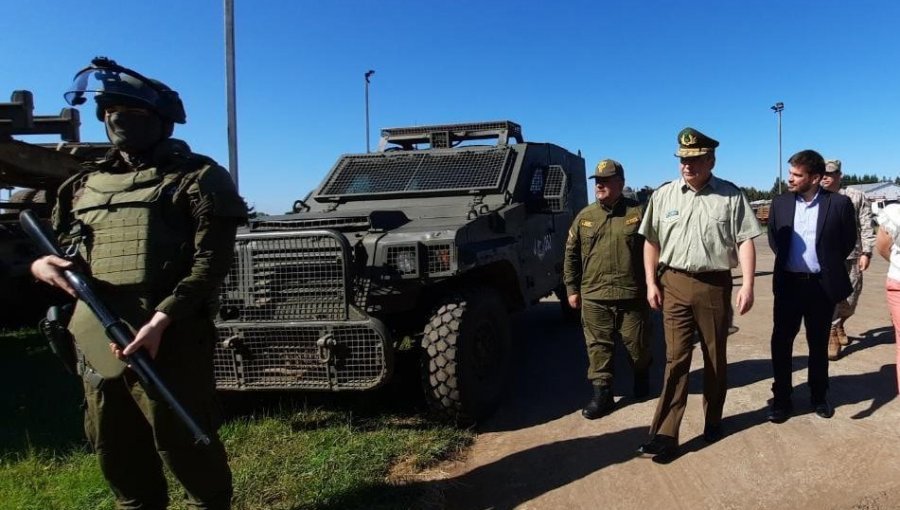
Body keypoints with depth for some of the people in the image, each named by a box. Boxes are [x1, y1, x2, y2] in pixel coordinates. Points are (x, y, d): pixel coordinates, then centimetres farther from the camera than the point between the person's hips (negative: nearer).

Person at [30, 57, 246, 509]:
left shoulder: (196, 178, -2)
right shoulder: (85, 184, 17)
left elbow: (211, 261, -12)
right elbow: (61, 247, 24)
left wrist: (160, 320, -24)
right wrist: (40, 264, -1)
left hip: (166, 341, -6)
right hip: (96, 342, 6)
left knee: (182, 445, 3)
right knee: (115, 451, 18)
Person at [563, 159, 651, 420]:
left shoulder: (638, 212, -1)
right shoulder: (585, 216, 6)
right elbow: (571, 254, 11)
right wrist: (572, 288, 7)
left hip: (632, 295, -1)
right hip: (593, 296, 2)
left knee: (637, 343, 12)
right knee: (598, 347, 3)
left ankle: (641, 375, 40)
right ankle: (602, 393, 12)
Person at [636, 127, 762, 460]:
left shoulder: (730, 195, 0)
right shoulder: (663, 195, 5)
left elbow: (745, 241, -4)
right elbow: (651, 242, 10)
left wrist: (747, 285, -12)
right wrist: (651, 283, 5)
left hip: (715, 285, -1)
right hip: (674, 283, 1)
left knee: (715, 357, 12)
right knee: (675, 359, -2)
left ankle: (713, 420, 30)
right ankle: (664, 435, -3)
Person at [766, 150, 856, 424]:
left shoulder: (839, 203, -7)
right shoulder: (780, 202, 1)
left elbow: (848, 240, 3)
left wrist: (829, 265, 6)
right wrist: (786, 261, 8)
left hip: (822, 285, -1)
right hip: (788, 283, 2)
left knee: (819, 344, 12)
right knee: (781, 342, 2)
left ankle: (819, 396, 28)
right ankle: (782, 398, 14)